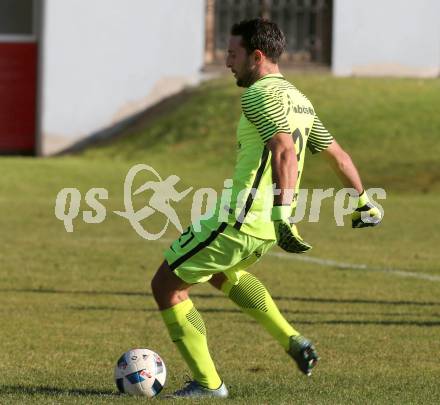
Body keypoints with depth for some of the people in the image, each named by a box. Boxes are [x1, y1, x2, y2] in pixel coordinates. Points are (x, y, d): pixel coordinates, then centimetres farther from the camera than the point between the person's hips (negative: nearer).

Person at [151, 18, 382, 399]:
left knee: (166, 285, 3)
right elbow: (337, 154, 21)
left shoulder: (261, 93, -15)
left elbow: (284, 150, -29)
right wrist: (363, 201, 32)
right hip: (267, 225, 10)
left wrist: (283, 214, -36)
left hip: (242, 220, -10)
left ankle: (208, 383, 5)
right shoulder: (299, 100, 14)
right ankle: (294, 342, 25)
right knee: (222, 271, 37)